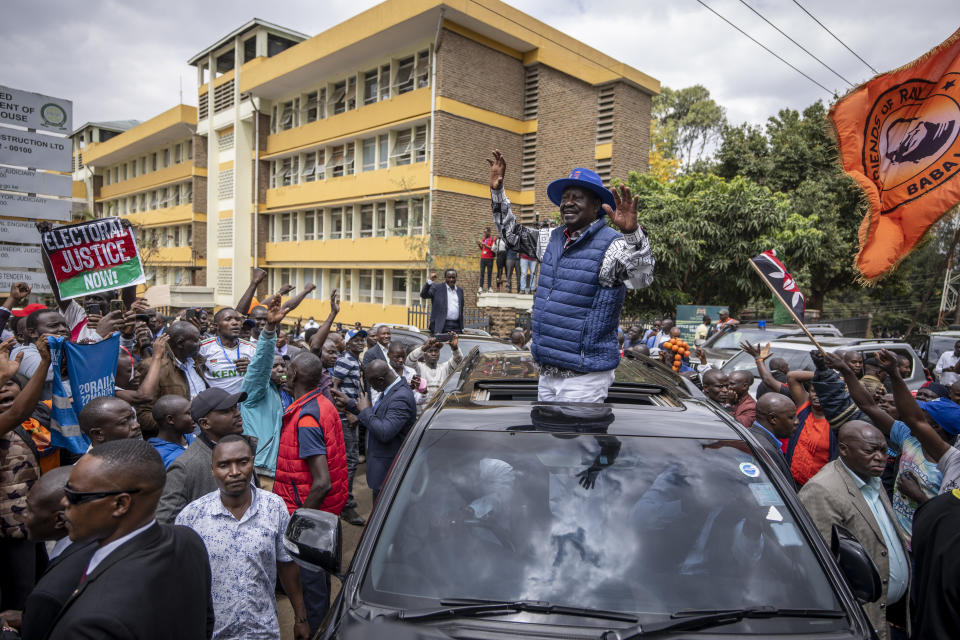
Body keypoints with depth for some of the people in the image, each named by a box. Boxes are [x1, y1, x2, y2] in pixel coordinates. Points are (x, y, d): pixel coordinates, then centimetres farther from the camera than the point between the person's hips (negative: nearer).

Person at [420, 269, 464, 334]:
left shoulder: (460, 290, 17)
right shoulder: (437, 287, 3)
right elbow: (423, 295, -11)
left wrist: (462, 328, 16)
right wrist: (430, 281, -23)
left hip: (457, 327, 4)